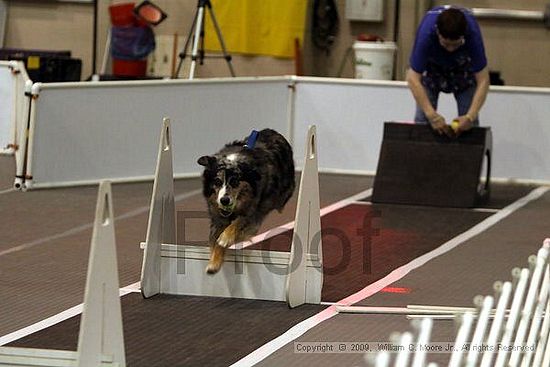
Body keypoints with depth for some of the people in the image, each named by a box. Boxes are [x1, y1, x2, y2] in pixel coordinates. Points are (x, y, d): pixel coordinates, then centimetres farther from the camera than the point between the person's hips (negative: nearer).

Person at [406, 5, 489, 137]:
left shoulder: (472, 32, -38)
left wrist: (470, 117, -43)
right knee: (423, 117, -10)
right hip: (431, 65, 0)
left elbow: (482, 80, -32)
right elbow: (413, 79, -37)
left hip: (463, 66, 0)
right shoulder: (426, 32, -40)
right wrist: (432, 115, -45)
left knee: (468, 121, -8)